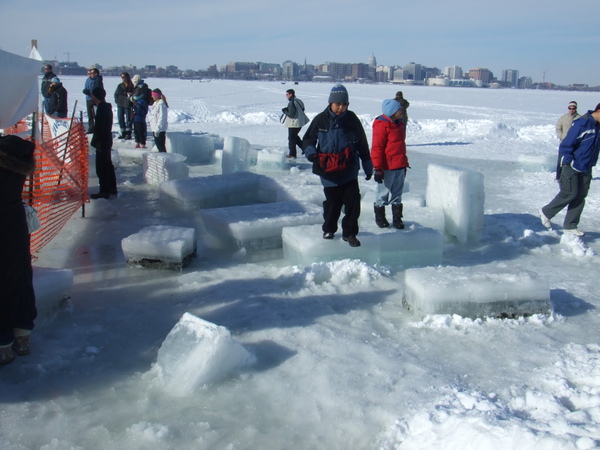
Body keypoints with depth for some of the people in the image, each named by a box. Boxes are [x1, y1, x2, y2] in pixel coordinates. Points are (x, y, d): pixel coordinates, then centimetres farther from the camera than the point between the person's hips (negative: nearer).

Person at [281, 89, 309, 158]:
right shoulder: (299, 101, 7)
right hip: (300, 122, 9)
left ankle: (292, 153, 10)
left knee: (291, 138, 3)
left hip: (293, 124, -9)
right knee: (295, 136, 24)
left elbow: (291, 114, -24)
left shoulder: (291, 103, -21)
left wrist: (285, 111, -6)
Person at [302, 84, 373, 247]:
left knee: (353, 201, -4)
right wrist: (311, 152, -10)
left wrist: (368, 166, 13)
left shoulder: (352, 119, 1)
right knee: (332, 202, 6)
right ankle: (329, 229, 30)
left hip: (350, 171, 1)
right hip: (329, 172, -1)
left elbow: (362, 144, 10)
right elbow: (308, 139, 11)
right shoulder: (320, 120, -2)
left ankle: (349, 232, 12)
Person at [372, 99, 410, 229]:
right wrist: (378, 168, -18)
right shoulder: (382, 125, -14)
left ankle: (397, 218, 23)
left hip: (400, 167, 8)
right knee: (383, 193, 6)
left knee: (397, 194, 14)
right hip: (387, 168, -8)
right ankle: (379, 217, 21)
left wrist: (404, 164, 24)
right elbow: (376, 148, -16)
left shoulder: (400, 124, 13)